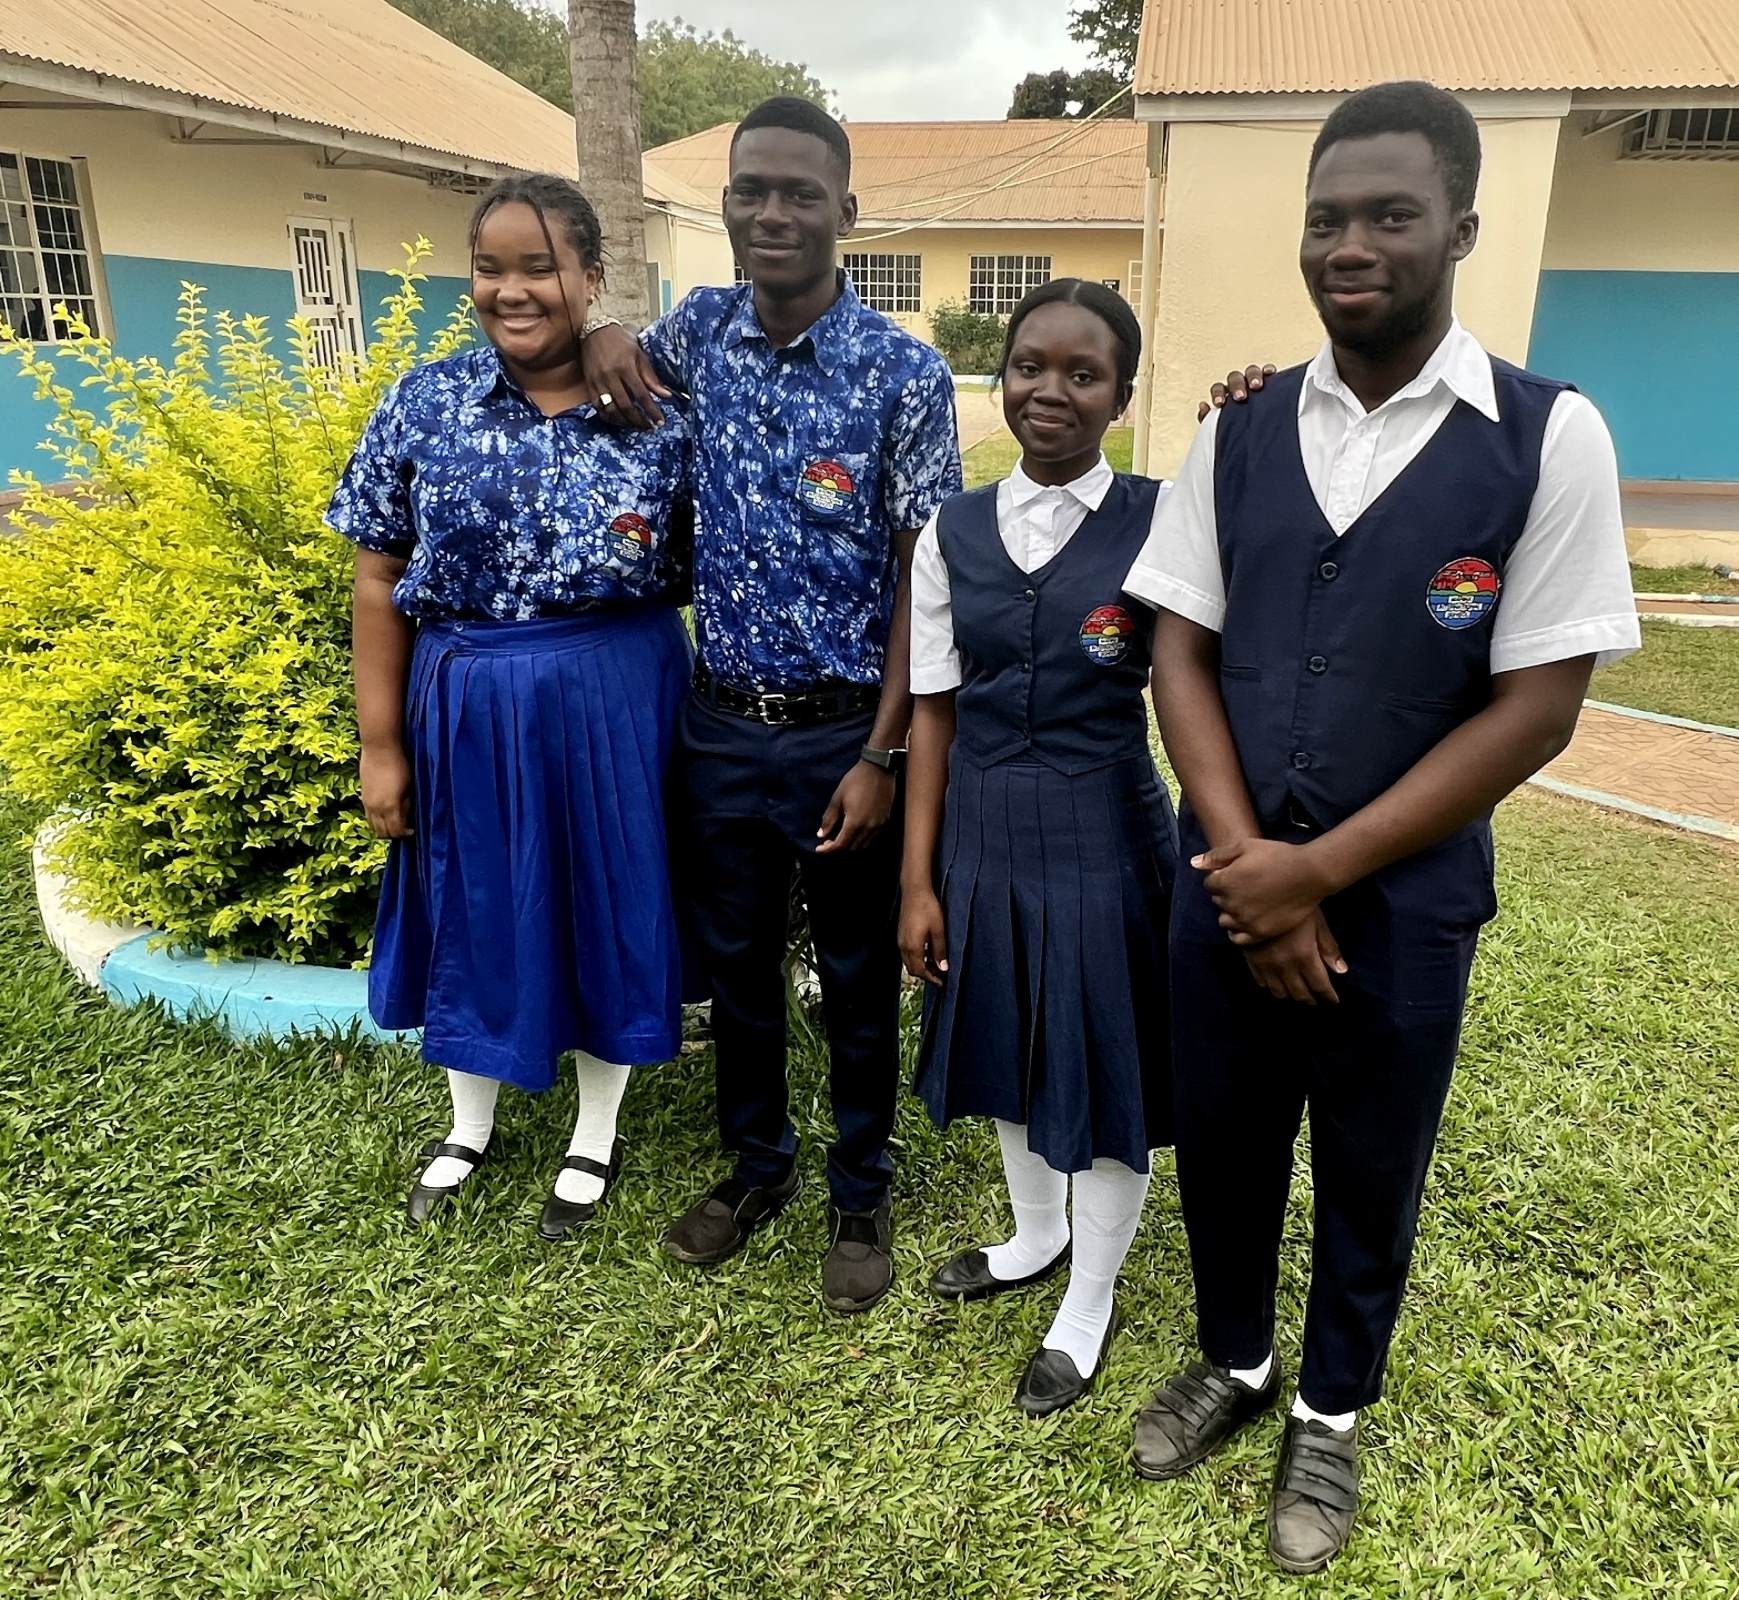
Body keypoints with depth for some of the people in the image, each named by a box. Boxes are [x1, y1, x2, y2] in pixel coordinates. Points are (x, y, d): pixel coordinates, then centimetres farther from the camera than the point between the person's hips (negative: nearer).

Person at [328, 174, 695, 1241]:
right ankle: (470, 1127, 41)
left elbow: (698, 574, 2)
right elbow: (380, 584, 0)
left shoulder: (656, 413, -5)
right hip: (468, 705, 1)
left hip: (615, 703, -1)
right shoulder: (423, 405, -3)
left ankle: (596, 1138, 36)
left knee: (606, 905, 12)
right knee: (473, 909, 15)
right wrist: (381, 743, -1)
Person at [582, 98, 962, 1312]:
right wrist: (605, 339, -1)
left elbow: (925, 579, -11)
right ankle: (757, 1164, 40)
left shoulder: (906, 373, -12)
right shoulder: (701, 328, 1)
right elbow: (631, 362, 25)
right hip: (721, 724, 4)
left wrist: (881, 757, -14)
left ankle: (862, 1193, 33)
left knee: (858, 979, 11)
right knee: (737, 963, 17)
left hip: (846, 734, -4)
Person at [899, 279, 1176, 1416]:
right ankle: (1036, 1238, 48)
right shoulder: (954, 533, 1)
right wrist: (919, 879, 1)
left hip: (1105, 832, -3)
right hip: (983, 829, 4)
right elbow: (935, 712, 2)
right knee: (1008, 1051, 20)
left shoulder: (1156, 520, -7)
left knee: (1107, 1068, 10)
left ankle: (1091, 1299, 36)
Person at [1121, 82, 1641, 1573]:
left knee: (1370, 1176, 17)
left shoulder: (1548, 436, -10)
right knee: (1222, 1142, 18)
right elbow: (1181, 651, -1)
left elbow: (1536, 709, -12)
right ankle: (1233, 1363, 46)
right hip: (1226, 878, 3)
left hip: (1406, 897, -2)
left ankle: (1331, 1416, 43)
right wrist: (1247, 860, -12)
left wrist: (1320, 870, -15)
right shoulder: (1240, 430, -1)